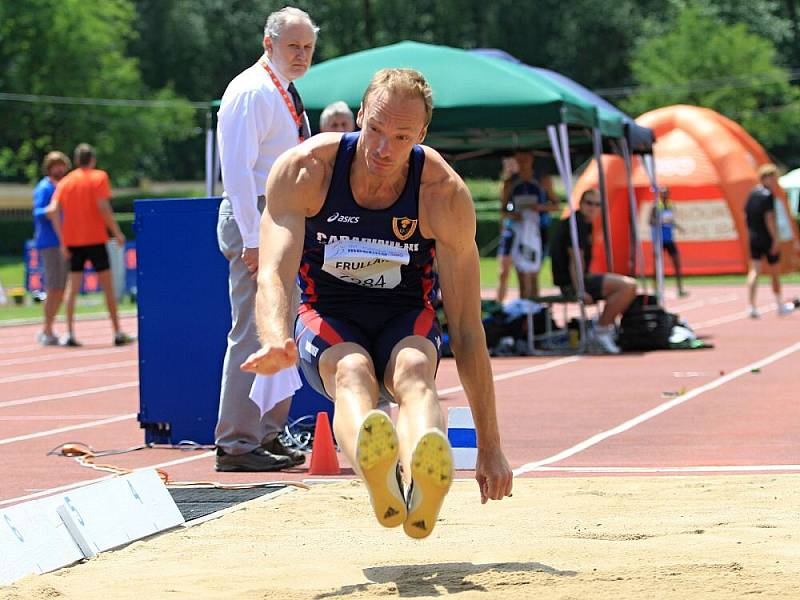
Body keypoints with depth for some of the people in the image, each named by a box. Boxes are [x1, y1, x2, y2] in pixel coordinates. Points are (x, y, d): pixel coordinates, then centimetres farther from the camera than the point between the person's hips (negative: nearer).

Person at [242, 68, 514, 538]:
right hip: (327, 319, 0)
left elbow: (467, 327, -15)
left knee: (414, 371, -36)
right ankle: (378, 479, -71)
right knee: (353, 371, -36)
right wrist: (277, 341, -52)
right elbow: (274, 273, -27)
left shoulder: (445, 194, -17)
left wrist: (490, 446, -18)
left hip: (406, 318, 0)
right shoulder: (304, 171, -17)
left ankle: (427, 481, -70)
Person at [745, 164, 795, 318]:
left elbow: (746, 215, 12)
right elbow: (769, 218, -20)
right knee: (774, 272, 9)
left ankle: (751, 307, -11)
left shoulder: (752, 194, 9)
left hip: (753, 237, 6)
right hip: (767, 239, -6)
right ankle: (780, 306, 22)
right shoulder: (768, 195, -14)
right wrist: (775, 239, -19)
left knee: (754, 271, 1)